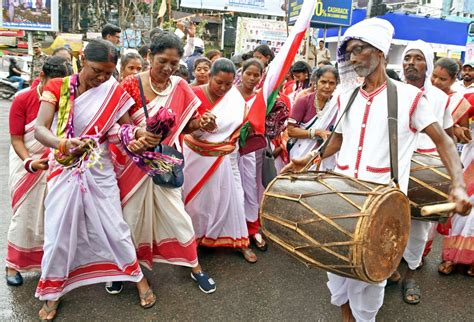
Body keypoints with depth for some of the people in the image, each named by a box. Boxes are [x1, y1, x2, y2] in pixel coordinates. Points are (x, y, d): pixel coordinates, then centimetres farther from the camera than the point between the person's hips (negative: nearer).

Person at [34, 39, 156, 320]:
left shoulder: (113, 92, -6)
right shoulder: (57, 87, -8)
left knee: (114, 227, 6)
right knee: (58, 233, 6)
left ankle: (138, 277, 26)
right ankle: (52, 294, 27)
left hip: (99, 172, 0)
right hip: (64, 171, 0)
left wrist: (142, 136, -28)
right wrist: (63, 144, -40)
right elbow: (40, 129, -19)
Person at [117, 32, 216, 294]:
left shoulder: (180, 88, -2)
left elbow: (182, 125, 7)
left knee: (175, 212, 6)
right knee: (130, 215, 10)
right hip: (134, 161, -1)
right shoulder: (131, 84, -11)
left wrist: (199, 124, -15)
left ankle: (195, 267, 23)